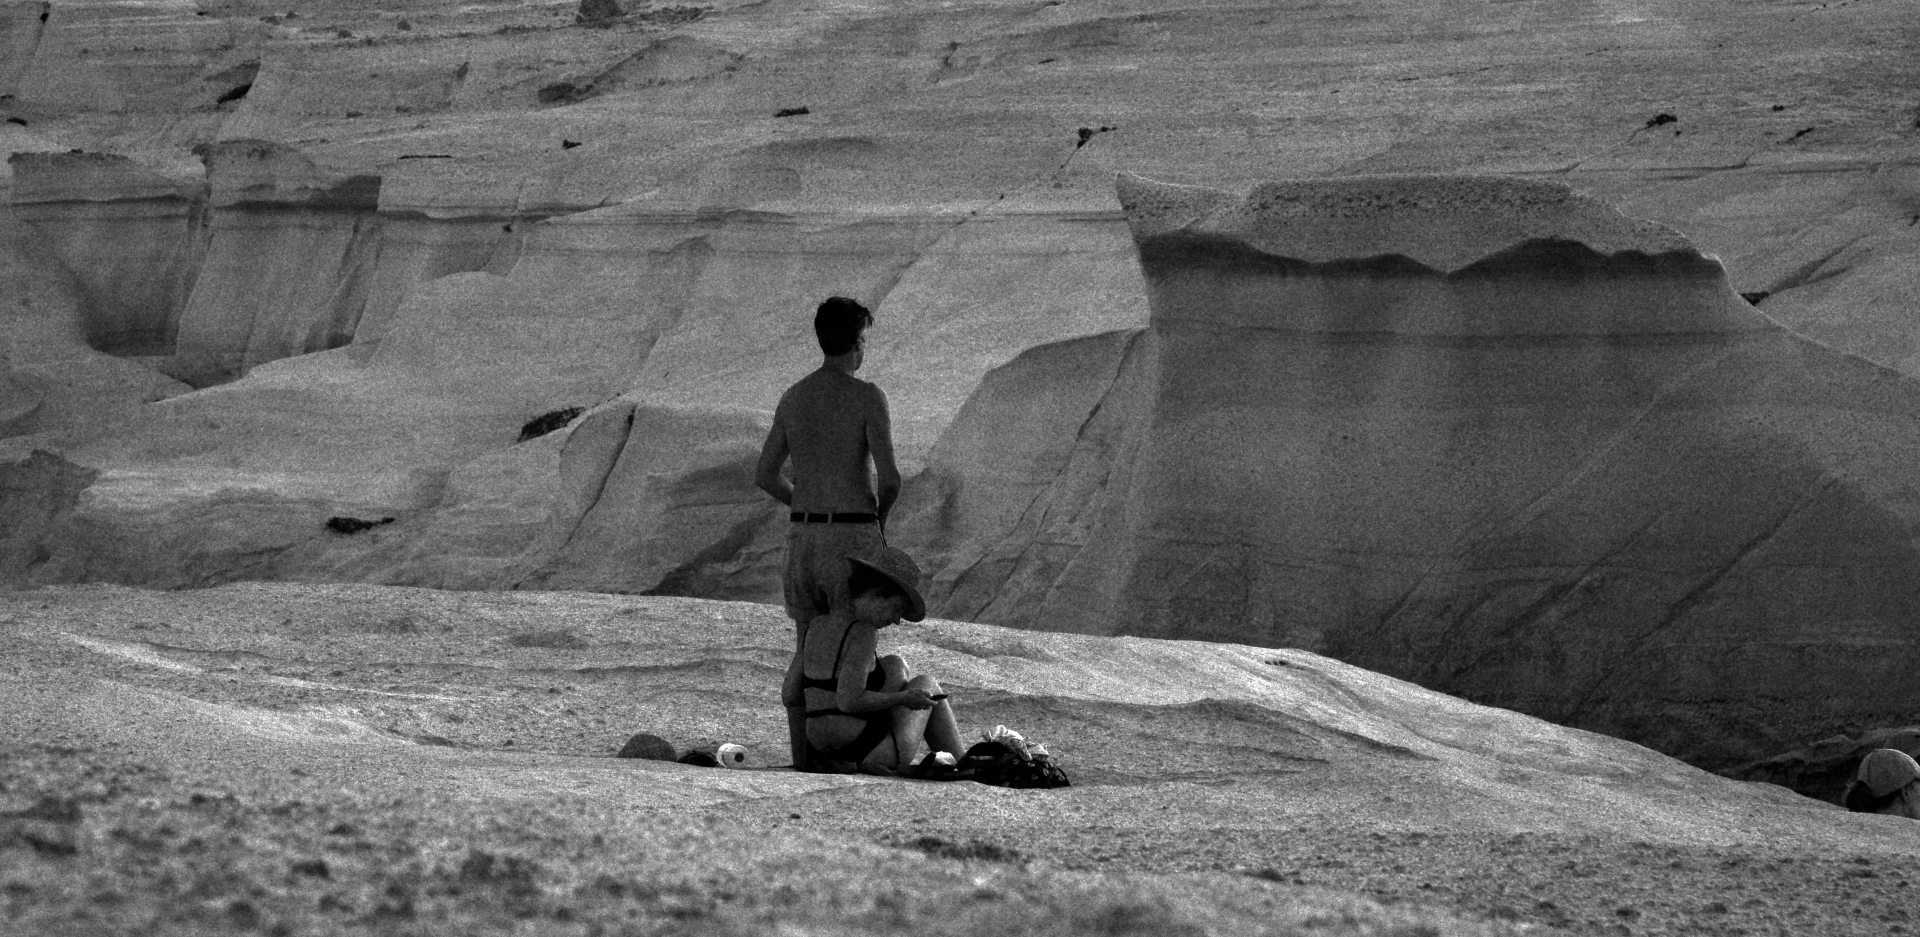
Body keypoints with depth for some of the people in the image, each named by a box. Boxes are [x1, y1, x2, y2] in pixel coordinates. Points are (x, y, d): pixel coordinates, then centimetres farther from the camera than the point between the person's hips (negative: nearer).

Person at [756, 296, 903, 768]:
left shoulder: (792, 397, 8)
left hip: (804, 535, 5)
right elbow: (889, 477, -17)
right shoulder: (868, 397, -11)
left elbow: (765, 476, 11)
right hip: (853, 540, -5)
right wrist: (880, 515, 5)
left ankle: (802, 759, 8)